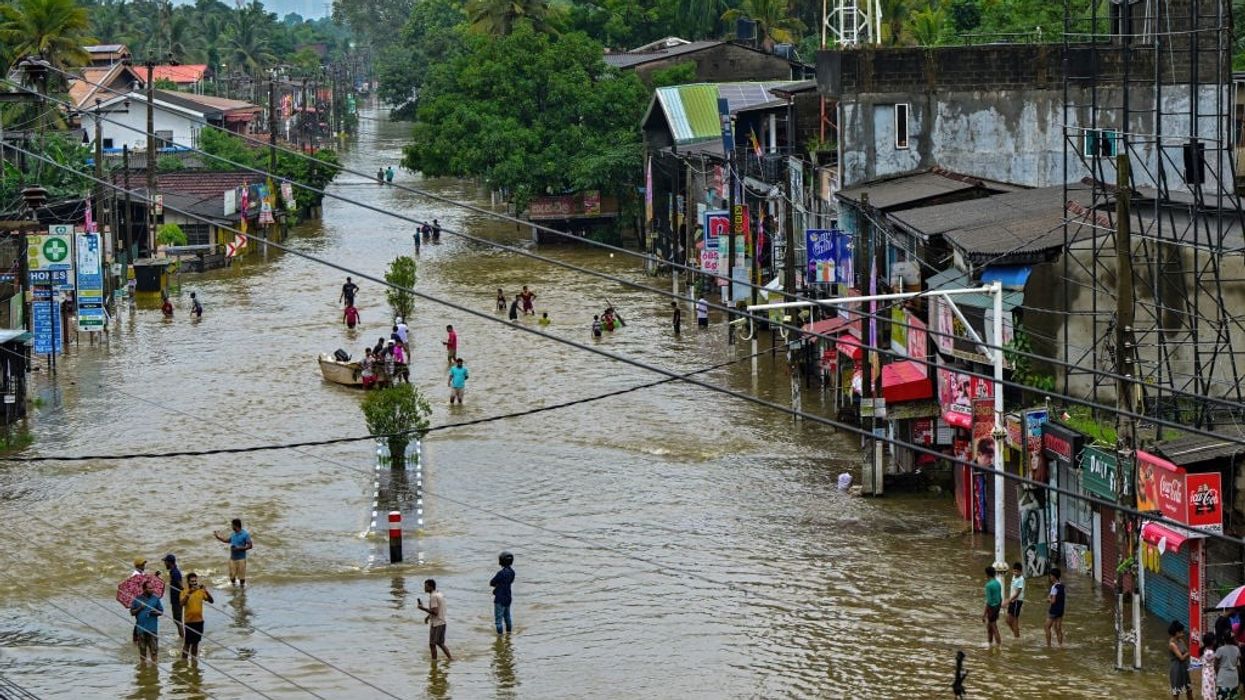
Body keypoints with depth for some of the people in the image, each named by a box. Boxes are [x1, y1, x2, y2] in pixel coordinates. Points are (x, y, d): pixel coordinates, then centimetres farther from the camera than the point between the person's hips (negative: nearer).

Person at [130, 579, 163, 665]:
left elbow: (161, 611, 7)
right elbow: (132, 612, 5)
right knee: (142, 649, 8)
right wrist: (139, 608, -11)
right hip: (141, 628, 0)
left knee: (154, 648, -3)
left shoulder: (155, 599, 4)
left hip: (153, 628, 0)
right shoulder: (137, 599, 4)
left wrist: (156, 613, -14)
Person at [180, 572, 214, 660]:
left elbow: (211, 601, -4)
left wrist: (206, 591, -19)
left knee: (195, 642, 14)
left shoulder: (201, 591, 3)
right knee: (187, 643, -2)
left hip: (199, 621, 4)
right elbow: (182, 603, -24)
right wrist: (189, 593, -36)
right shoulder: (185, 592, -7)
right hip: (189, 621, -4)